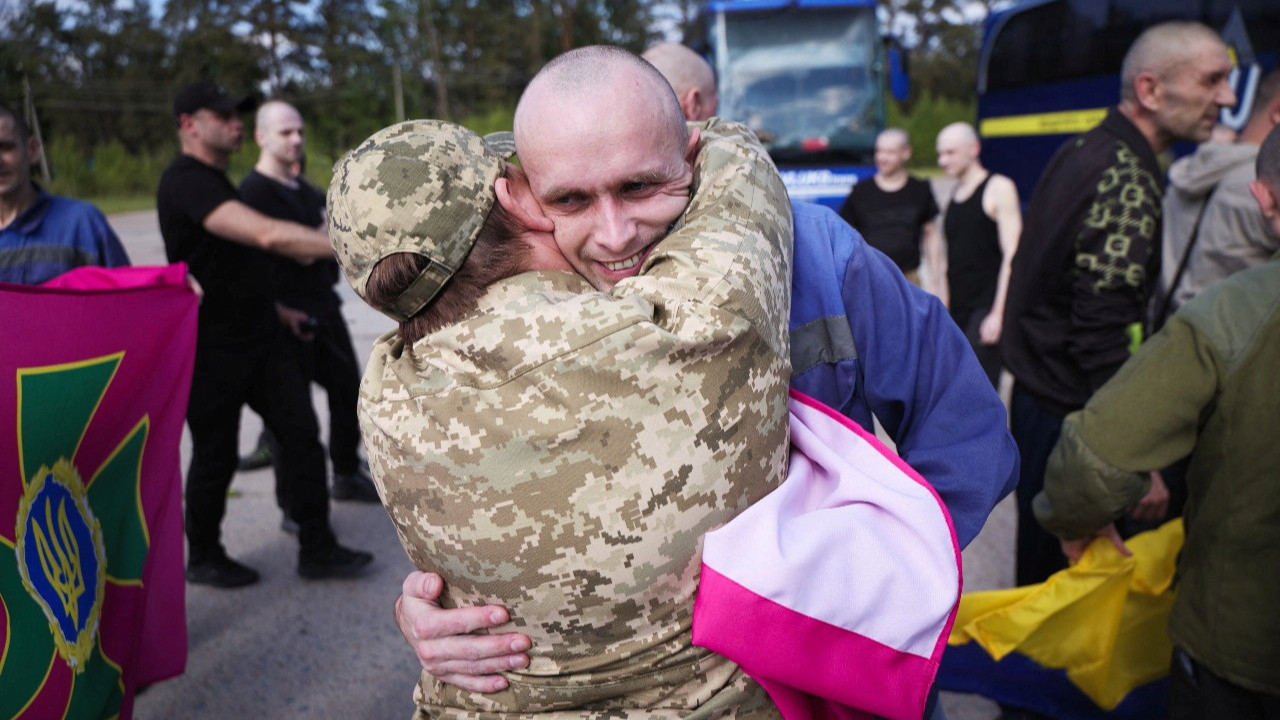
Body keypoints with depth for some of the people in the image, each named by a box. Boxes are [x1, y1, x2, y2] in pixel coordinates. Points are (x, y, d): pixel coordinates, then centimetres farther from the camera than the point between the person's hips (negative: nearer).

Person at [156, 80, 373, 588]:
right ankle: (203, 559, 26)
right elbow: (267, 234, -35)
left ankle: (317, 550, 10)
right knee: (216, 456, 5)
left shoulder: (214, 180, 14)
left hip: (256, 340, 9)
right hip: (211, 351, -8)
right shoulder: (186, 182, -20)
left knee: (301, 433, 3)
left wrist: (271, 307, 17)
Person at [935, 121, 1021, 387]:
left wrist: (998, 313, -18)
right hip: (959, 311, 7)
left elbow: (1011, 255, -12)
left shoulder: (999, 188, -5)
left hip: (988, 308, -7)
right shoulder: (954, 195, 16)